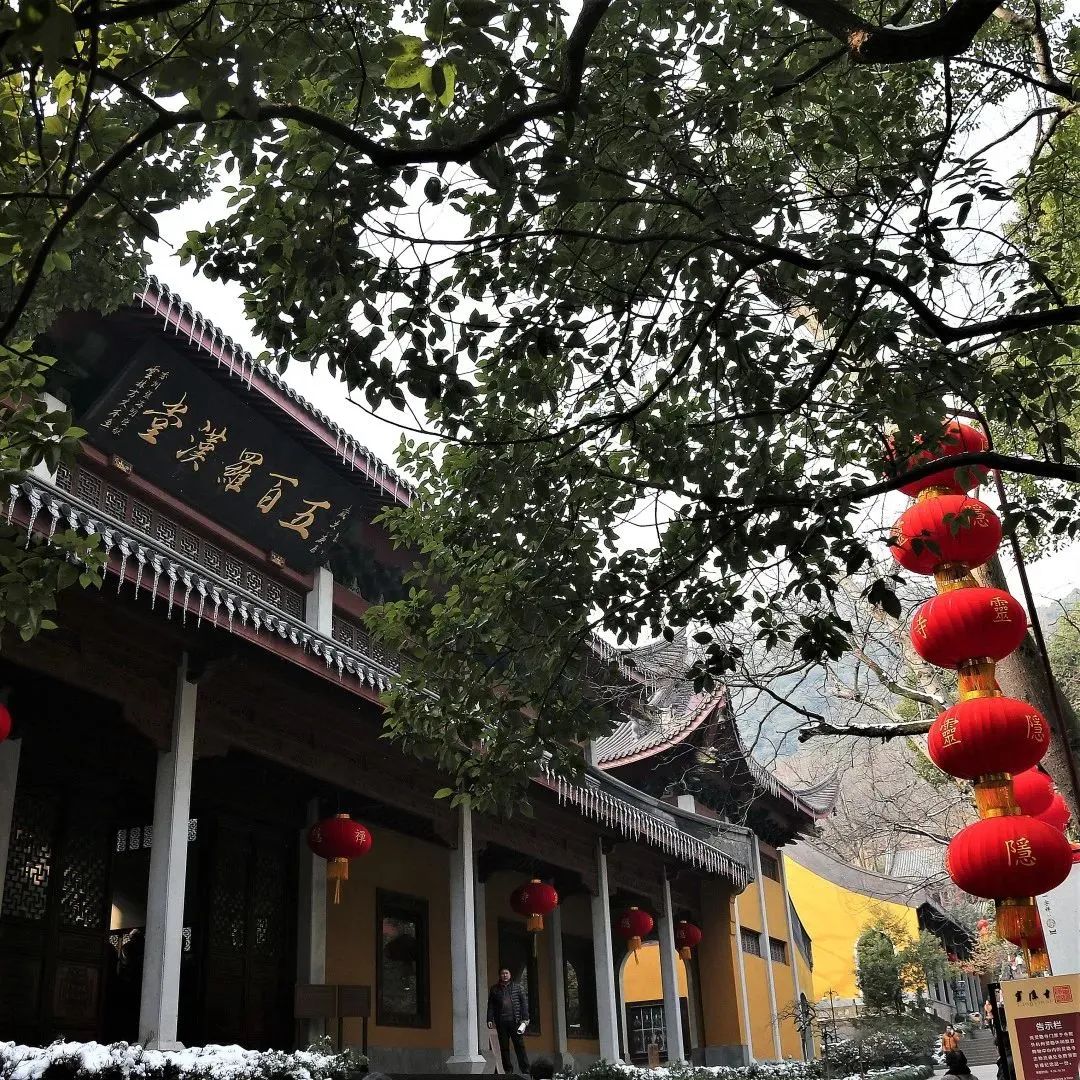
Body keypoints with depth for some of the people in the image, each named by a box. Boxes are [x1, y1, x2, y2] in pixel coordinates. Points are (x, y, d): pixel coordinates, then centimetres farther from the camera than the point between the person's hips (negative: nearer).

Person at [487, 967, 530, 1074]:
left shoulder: (517, 987, 10)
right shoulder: (494, 989, 12)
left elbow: (524, 1002, 6)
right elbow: (491, 1005, 10)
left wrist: (525, 1018, -3)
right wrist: (490, 1019, -2)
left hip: (515, 1021, -1)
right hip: (501, 1022, 1)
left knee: (519, 1045, -3)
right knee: (504, 1047, 3)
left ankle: (525, 1071, -1)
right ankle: (507, 1071, 9)